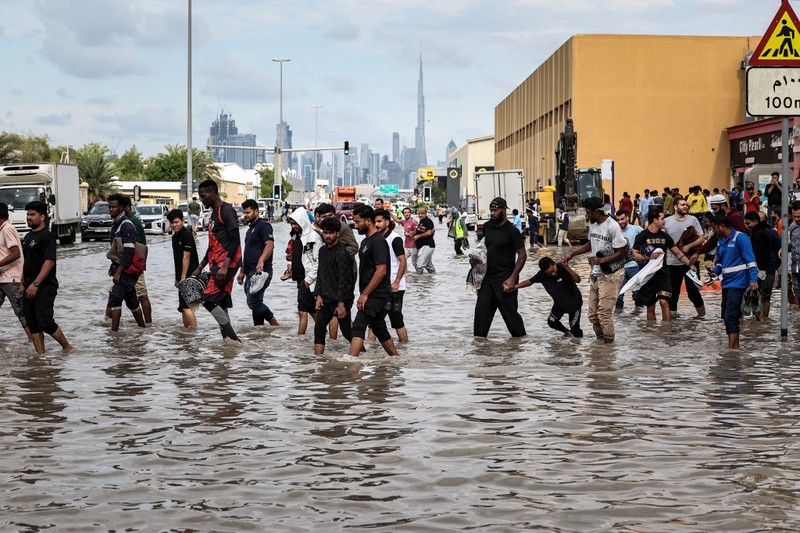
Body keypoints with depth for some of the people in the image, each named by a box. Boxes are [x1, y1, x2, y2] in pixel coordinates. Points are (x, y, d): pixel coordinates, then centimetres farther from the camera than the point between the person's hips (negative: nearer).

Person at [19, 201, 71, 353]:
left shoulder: (47, 236, -12)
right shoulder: (28, 237, 15)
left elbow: (49, 261, -20)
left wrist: (36, 284, -25)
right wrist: (22, 283, 17)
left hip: (45, 287, -9)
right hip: (30, 287, 9)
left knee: (45, 321, -11)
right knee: (32, 323, 6)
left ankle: (67, 347, 4)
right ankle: (40, 353, 10)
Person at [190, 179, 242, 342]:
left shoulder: (226, 211, -11)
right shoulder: (213, 214, 19)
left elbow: (235, 240, -17)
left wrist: (225, 266, -24)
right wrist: (200, 267, 23)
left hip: (226, 264, -10)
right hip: (216, 264, 10)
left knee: (209, 299, -15)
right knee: (221, 303, 6)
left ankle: (232, 336, -9)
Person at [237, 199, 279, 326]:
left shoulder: (263, 225, -7)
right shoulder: (250, 229, 23)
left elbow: (270, 245, -22)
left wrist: (261, 261, -36)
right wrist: (242, 272, 25)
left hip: (260, 272, -10)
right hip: (250, 273, 10)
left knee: (254, 302, -15)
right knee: (255, 303, 8)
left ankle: (275, 325, -9)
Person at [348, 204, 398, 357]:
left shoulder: (378, 241, -15)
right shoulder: (366, 241, 16)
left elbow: (381, 271, -22)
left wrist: (364, 294, -21)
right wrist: (363, 294, 16)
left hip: (377, 295, -10)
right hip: (370, 295, 10)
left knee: (358, 326, -18)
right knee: (380, 329, 16)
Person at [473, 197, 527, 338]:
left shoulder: (511, 231, -12)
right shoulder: (487, 226, 7)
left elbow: (522, 255, -12)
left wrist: (512, 278, -18)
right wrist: (474, 257, 2)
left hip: (504, 279, -6)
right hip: (487, 277, 6)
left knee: (509, 311, -2)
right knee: (481, 309, 4)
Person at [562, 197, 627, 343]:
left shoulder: (612, 226, -17)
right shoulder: (592, 224, 7)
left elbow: (620, 253, -15)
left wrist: (601, 260, -26)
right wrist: (572, 254, 16)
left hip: (609, 276, -8)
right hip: (595, 275, 8)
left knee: (604, 312, -11)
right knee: (593, 313, 10)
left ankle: (608, 342, -2)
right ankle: (600, 338, 22)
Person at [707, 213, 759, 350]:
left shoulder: (740, 238, -10)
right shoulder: (720, 241, 14)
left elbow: (750, 260, -13)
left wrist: (753, 280, -22)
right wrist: (715, 271, 1)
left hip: (738, 283, -9)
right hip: (726, 283, 9)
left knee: (730, 316, -15)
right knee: (727, 316, 12)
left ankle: (732, 347, -15)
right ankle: (735, 346, 21)